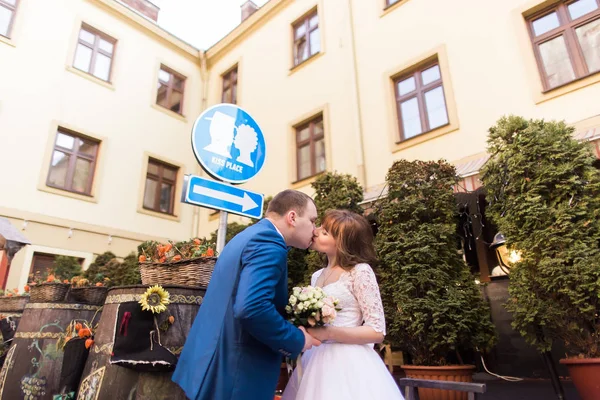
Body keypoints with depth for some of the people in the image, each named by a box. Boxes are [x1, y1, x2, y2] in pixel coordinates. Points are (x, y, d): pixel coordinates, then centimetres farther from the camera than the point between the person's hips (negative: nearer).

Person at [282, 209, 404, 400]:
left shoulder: (360, 271, -12)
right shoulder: (317, 276, 8)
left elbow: (377, 331, -13)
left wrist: (327, 333, -21)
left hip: (348, 363, -6)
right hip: (317, 361, 6)